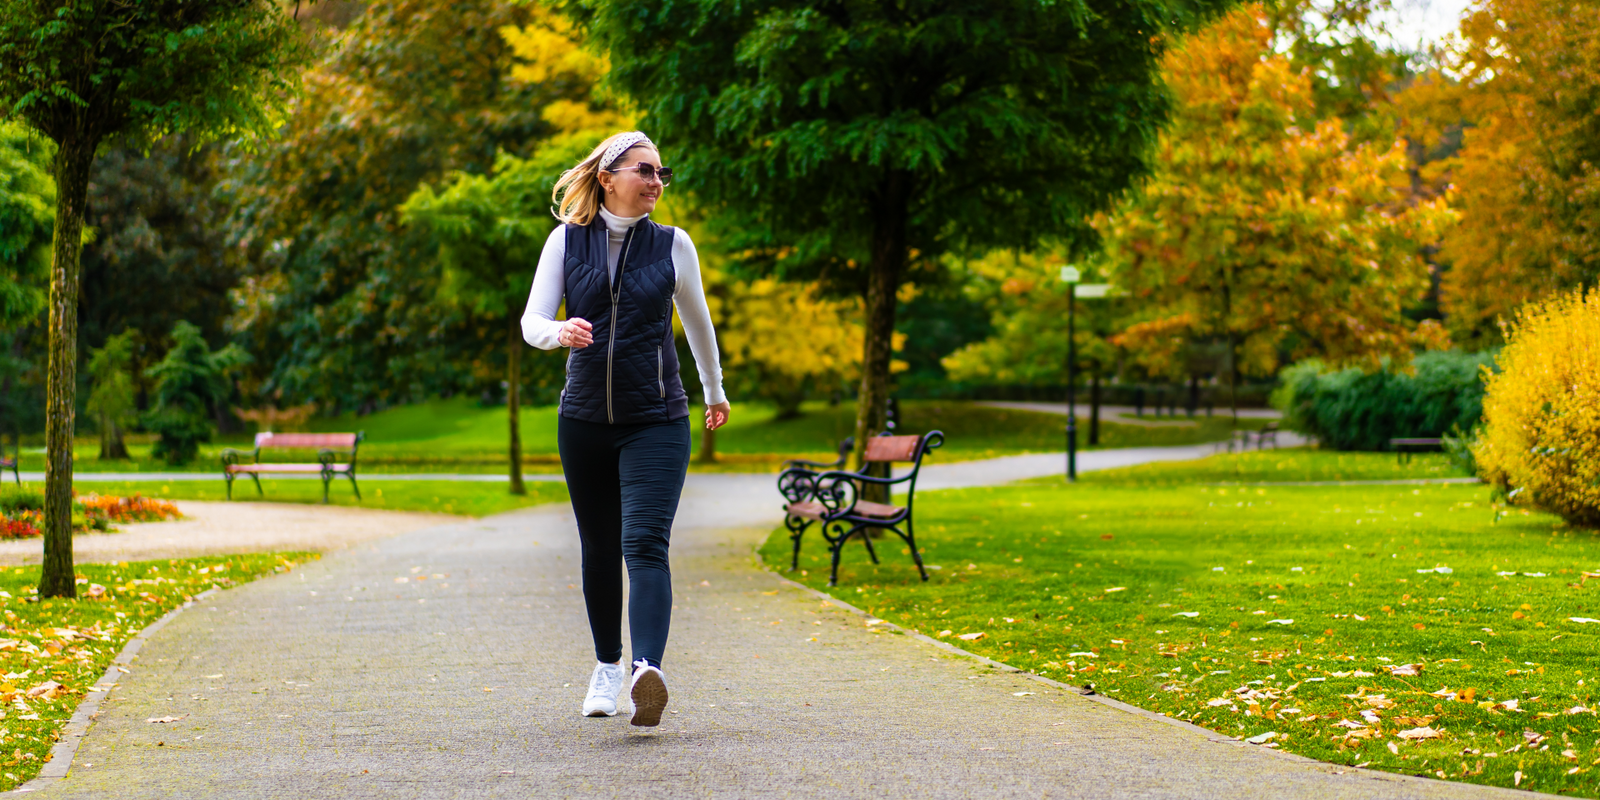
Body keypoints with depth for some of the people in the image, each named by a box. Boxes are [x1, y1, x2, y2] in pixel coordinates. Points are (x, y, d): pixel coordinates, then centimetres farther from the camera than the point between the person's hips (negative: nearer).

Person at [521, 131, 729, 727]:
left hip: (656, 420, -2)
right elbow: (531, 321, -3)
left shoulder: (672, 244, 3)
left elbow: (697, 322, 18)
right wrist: (561, 333, -26)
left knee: (645, 545, -18)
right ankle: (607, 667, 30)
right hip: (584, 419, 2)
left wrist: (715, 392, 30)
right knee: (600, 548, 13)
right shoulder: (567, 240, 3)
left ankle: (649, 672, -33)